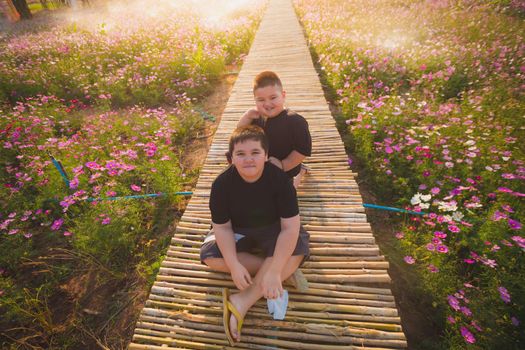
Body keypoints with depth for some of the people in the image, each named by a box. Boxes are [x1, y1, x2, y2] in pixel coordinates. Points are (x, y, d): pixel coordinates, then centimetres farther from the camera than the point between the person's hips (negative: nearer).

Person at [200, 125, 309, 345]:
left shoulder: (280, 178, -27)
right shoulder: (222, 183, -23)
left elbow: (290, 227, -27)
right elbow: (222, 228, -17)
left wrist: (274, 271, -33)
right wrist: (234, 266, -28)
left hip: (271, 229, -1)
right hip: (236, 231, 2)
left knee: (298, 249, -28)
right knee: (210, 255, -23)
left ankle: (242, 302, -23)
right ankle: (285, 271, -17)